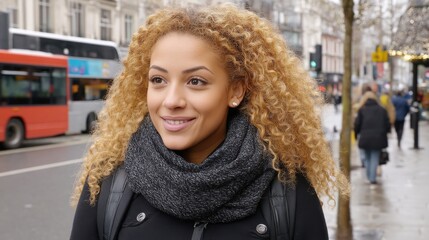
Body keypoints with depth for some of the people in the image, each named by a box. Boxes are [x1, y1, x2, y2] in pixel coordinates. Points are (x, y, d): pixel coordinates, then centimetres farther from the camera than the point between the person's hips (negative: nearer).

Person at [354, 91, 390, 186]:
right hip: (378, 139, 1)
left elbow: (357, 125, -5)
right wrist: (383, 133, 21)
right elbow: (387, 125, 4)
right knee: (375, 159, 7)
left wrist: (357, 135, 12)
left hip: (365, 138, -1)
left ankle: (369, 178, 18)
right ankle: (373, 179, 0)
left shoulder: (361, 110, -3)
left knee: (367, 159, 16)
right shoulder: (382, 110, 3)